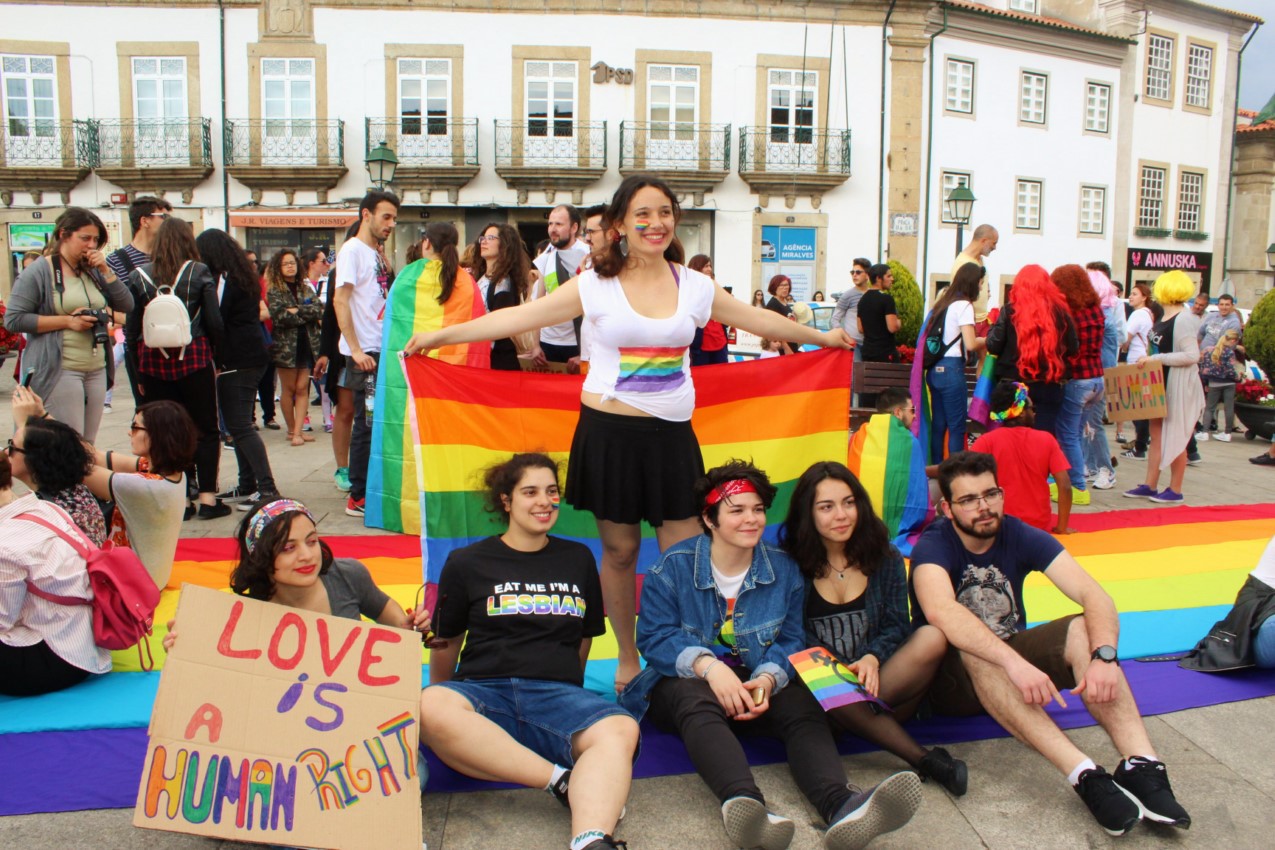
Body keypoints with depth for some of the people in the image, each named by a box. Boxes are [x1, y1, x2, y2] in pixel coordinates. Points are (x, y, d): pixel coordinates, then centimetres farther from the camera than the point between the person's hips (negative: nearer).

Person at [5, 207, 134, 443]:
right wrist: (67, 321, -15)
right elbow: (13, 320, -10)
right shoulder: (38, 272, -4)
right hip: (60, 371, -6)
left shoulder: (93, 271, 14)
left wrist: (105, 270, -2)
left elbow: (127, 305, 9)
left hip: (97, 370, 6)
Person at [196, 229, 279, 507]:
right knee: (240, 423, 13)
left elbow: (217, 321, -12)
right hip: (253, 356, 10)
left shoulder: (223, 279, -10)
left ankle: (267, 488, -12)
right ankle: (247, 486, 17)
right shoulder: (243, 276, 17)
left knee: (239, 425, -9)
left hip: (236, 361, -10)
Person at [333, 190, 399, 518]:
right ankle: (358, 497, 5)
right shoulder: (352, 249, -8)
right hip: (365, 354, -8)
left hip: (384, 350, 8)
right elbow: (340, 300, -16)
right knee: (367, 424, -4)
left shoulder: (377, 254, 17)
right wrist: (356, 350, -19)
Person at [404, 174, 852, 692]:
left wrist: (821, 337, 26)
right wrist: (441, 335, -5)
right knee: (619, 551, 9)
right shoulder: (595, 285, -3)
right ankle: (627, 661, 27)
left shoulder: (695, 286, 5)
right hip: (609, 431, -2)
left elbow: (760, 320, 17)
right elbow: (518, 317, -3)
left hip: (671, 434, 2)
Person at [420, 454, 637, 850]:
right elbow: (446, 642, 18)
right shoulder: (466, 563, 12)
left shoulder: (578, 559, 18)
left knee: (619, 731, -33)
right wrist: (443, 694, 21)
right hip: (484, 691, -1)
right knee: (430, 708, -37)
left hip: (557, 694, 1)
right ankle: (565, 783, -33)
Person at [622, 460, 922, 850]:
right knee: (697, 700, -38)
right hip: (689, 680, -3)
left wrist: (768, 678, -25)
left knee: (803, 707, -28)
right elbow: (654, 637, -11)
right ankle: (743, 801, -65)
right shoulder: (672, 568, -4)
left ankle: (840, 804, -55)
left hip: (758, 684, 3)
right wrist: (708, 666, -29)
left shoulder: (784, 568, 3)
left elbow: (791, 639, -3)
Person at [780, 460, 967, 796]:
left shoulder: (885, 557, 6)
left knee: (932, 638, -26)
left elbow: (896, 627, 2)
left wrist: (873, 658, -19)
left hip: (880, 681, 2)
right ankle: (924, 760, -31)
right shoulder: (793, 564, -1)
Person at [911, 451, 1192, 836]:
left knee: (1083, 630, -23)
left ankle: (1141, 765, -36)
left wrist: (1103, 655, -38)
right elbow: (941, 612, -39)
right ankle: (1084, 774, -45)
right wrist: (1013, 662, -52)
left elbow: (1095, 596, -17)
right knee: (977, 652, -37)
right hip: (955, 678, -4)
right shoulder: (933, 546, -17)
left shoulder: (1021, 536, -6)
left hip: (1013, 655, 4)